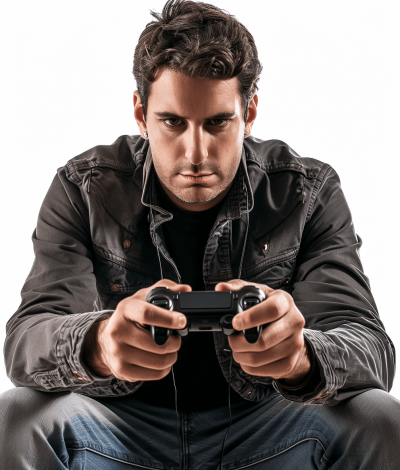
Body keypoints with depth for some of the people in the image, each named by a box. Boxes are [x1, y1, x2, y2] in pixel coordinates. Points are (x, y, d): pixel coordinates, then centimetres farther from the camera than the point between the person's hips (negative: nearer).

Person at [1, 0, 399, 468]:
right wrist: (97, 345, -45)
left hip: (263, 429, 0)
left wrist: (301, 356, -44)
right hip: (124, 426, 1)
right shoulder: (83, 189, -7)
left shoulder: (310, 193, -7)